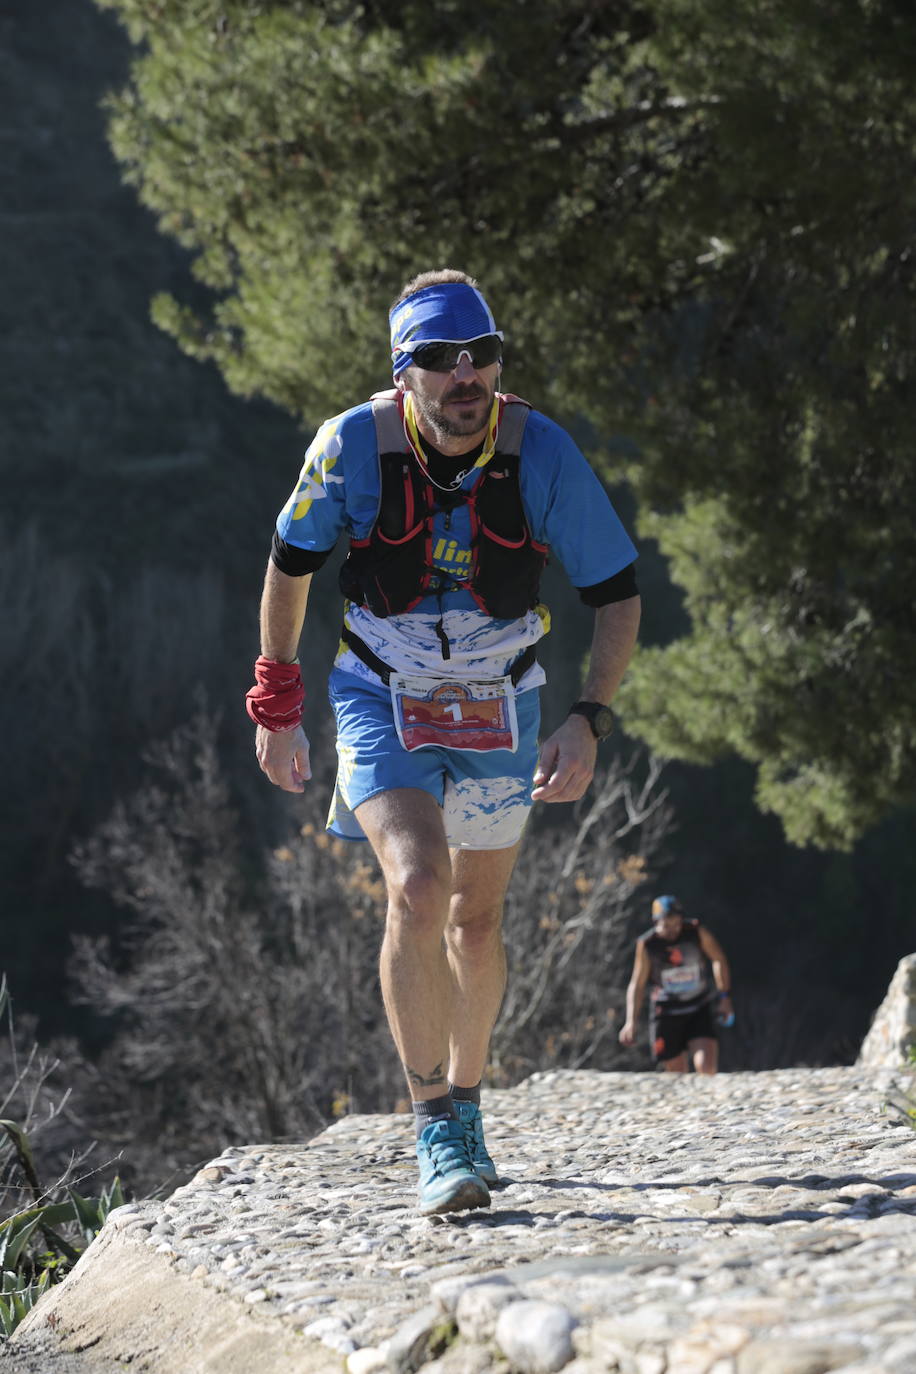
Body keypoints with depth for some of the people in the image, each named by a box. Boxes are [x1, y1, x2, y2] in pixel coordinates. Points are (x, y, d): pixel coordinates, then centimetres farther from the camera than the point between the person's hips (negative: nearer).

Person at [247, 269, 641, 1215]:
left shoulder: (541, 452, -19)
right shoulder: (352, 446, -20)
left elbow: (617, 594, -9)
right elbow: (290, 562, -1)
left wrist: (588, 720, -20)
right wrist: (277, 702, 3)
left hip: (499, 708, 2)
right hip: (382, 701, -2)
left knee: (475, 918, 14)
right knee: (417, 890, -23)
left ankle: (464, 1103, 37)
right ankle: (435, 1135, -16)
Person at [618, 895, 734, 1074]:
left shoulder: (697, 933, -10)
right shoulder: (647, 944, -11)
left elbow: (719, 960, 6)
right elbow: (637, 985, -5)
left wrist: (725, 996, 4)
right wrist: (631, 1022, -13)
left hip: (701, 1011, 0)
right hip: (667, 1013, 0)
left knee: (706, 1069, -17)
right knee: (677, 1075, 4)